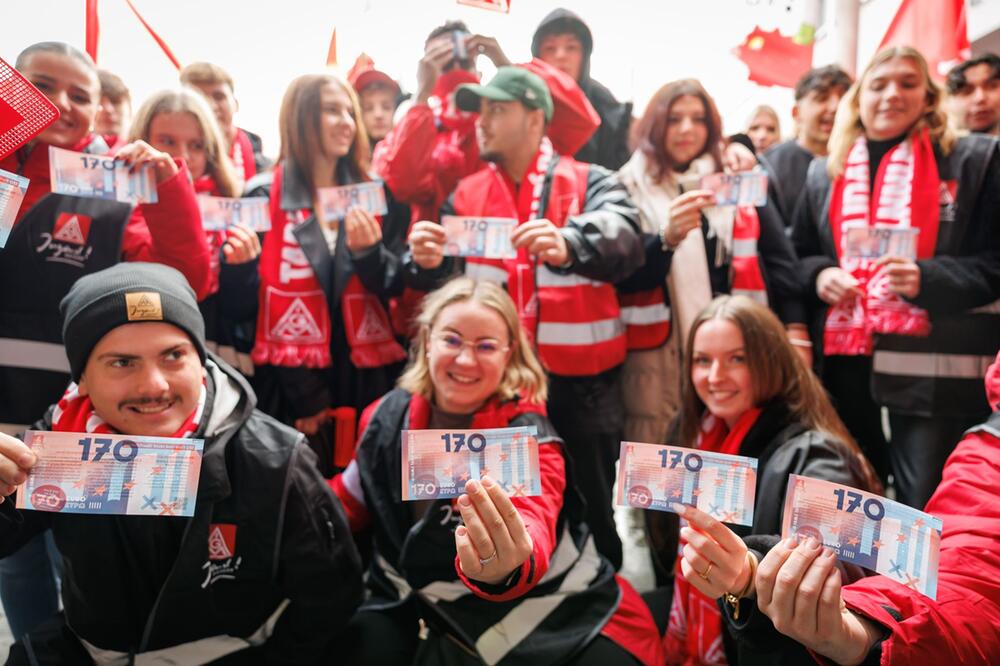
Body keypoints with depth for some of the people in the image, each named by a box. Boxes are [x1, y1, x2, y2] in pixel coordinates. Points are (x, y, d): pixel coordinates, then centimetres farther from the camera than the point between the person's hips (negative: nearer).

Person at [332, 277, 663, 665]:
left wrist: (507, 570, -61)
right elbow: (349, 500, 10)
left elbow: (533, 525, -39)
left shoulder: (526, 434, -19)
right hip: (445, 616, 4)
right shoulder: (388, 418, -6)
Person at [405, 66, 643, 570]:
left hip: (581, 383, -3)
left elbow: (621, 235, -22)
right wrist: (427, 261, -23)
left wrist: (567, 243, -44)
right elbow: (442, 281, 1)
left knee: (589, 514, 12)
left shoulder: (591, 183, -2)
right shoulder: (466, 195, 9)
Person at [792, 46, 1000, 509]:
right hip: (844, 364, 4)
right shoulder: (824, 173, 13)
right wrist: (818, 275, -3)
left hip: (933, 368, -3)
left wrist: (929, 279, -18)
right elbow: (796, 257, 19)